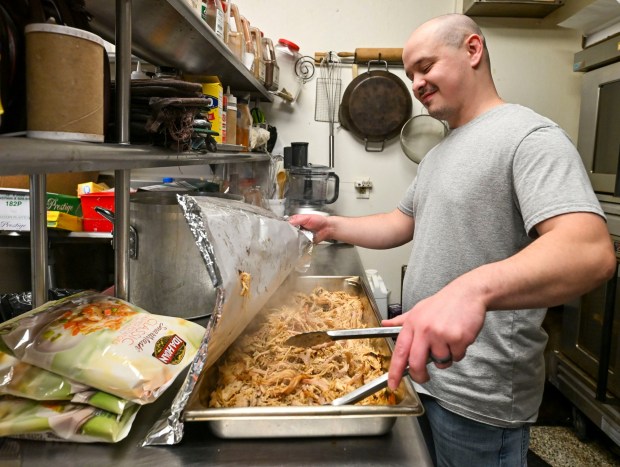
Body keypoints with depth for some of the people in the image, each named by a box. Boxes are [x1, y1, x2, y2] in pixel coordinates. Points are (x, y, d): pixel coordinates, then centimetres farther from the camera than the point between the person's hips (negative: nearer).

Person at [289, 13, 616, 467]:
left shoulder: (529, 135, -18)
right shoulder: (439, 154, 13)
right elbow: (401, 224, 18)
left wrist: (474, 288, -47)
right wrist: (333, 226, 6)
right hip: (421, 369, 8)